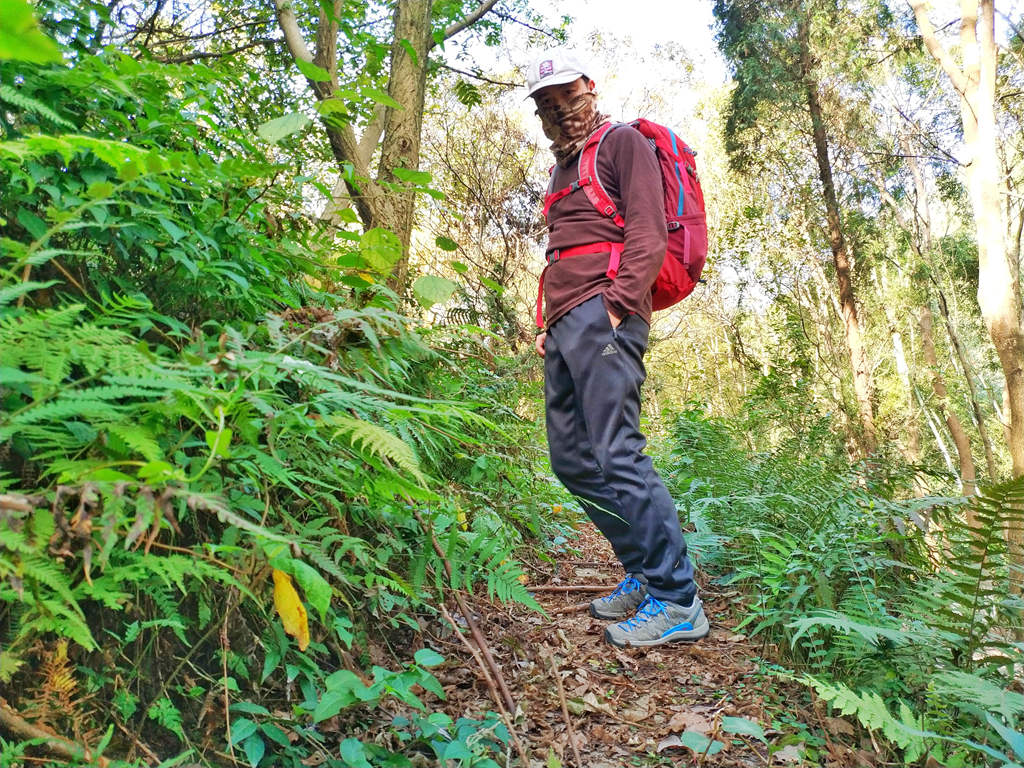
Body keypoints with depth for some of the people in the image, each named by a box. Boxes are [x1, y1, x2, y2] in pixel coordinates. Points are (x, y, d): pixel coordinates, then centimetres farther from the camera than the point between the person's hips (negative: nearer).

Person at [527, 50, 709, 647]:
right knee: (572, 457, 5)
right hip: (566, 325, 9)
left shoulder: (623, 143, 6)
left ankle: (677, 600, -10)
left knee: (616, 453, -17)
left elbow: (648, 234, -8)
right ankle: (644, 573, 15)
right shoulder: (564, 167, 31)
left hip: (602, 313, -9)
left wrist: (617, 305, -18)